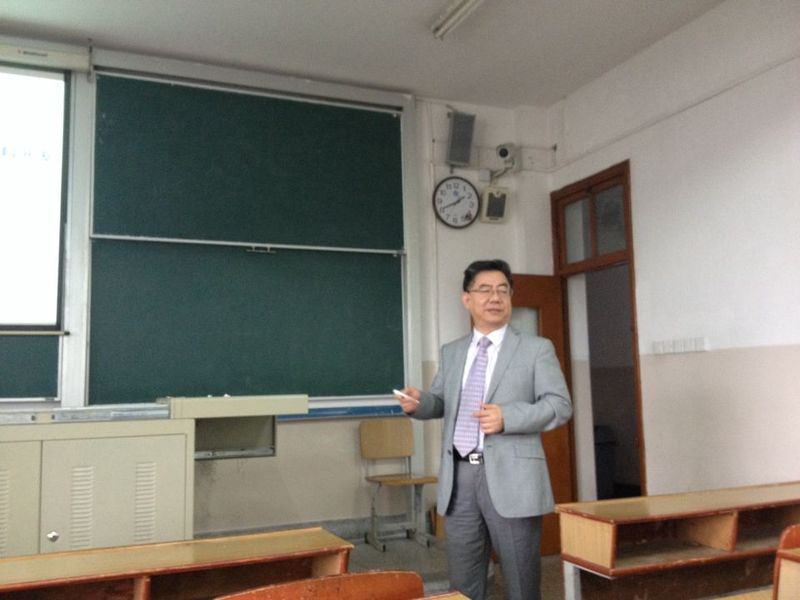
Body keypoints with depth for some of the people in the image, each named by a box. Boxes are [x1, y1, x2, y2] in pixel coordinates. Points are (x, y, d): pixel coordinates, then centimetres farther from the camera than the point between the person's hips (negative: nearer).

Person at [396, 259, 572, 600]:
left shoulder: (537, 349, 1)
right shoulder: (451, 352, 14)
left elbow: (560, 405, -5)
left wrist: (507, 417, -20)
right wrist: (418, 402, -4)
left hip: (510, 478, -4)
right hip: (459, 477, 4)